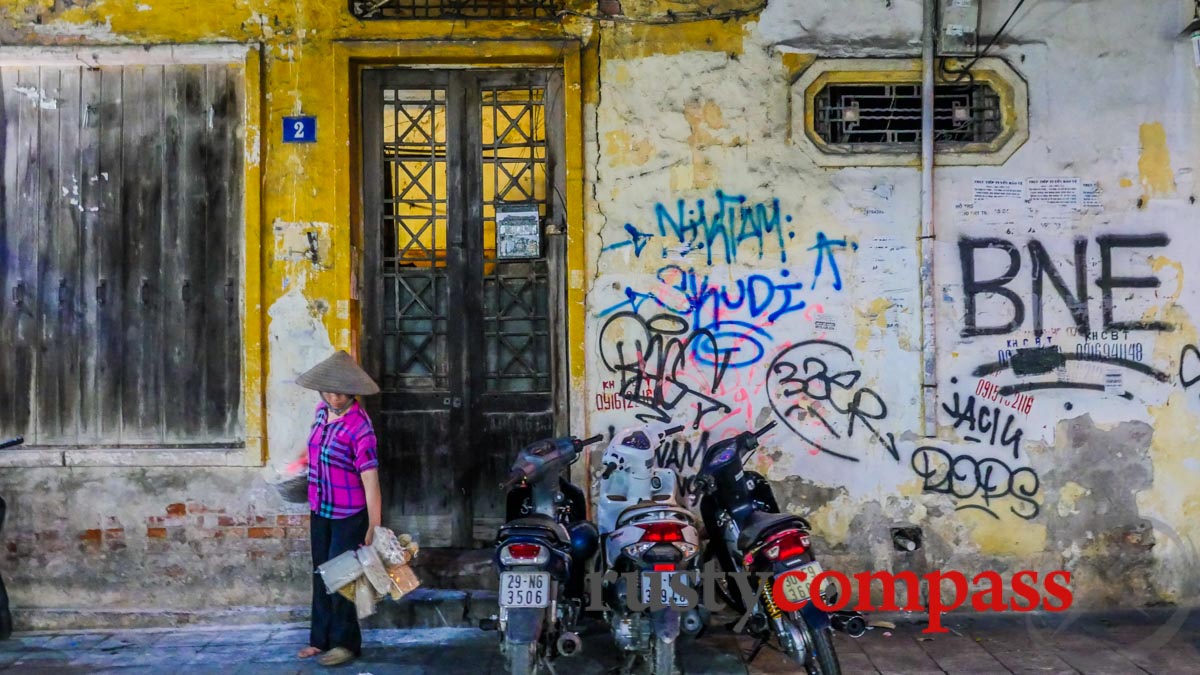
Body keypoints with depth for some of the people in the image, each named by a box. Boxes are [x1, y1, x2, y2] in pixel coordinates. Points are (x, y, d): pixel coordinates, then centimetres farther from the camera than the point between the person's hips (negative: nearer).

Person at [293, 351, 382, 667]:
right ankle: (322, 638, 28)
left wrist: (374, 528, -24)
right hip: (320, 511, 7)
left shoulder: (359, 427, -23)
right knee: (320, 575, 14)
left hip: (349, 516, -7)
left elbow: (370, 481, -23)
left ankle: (346, 643, 16)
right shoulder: (322, 412, 1)